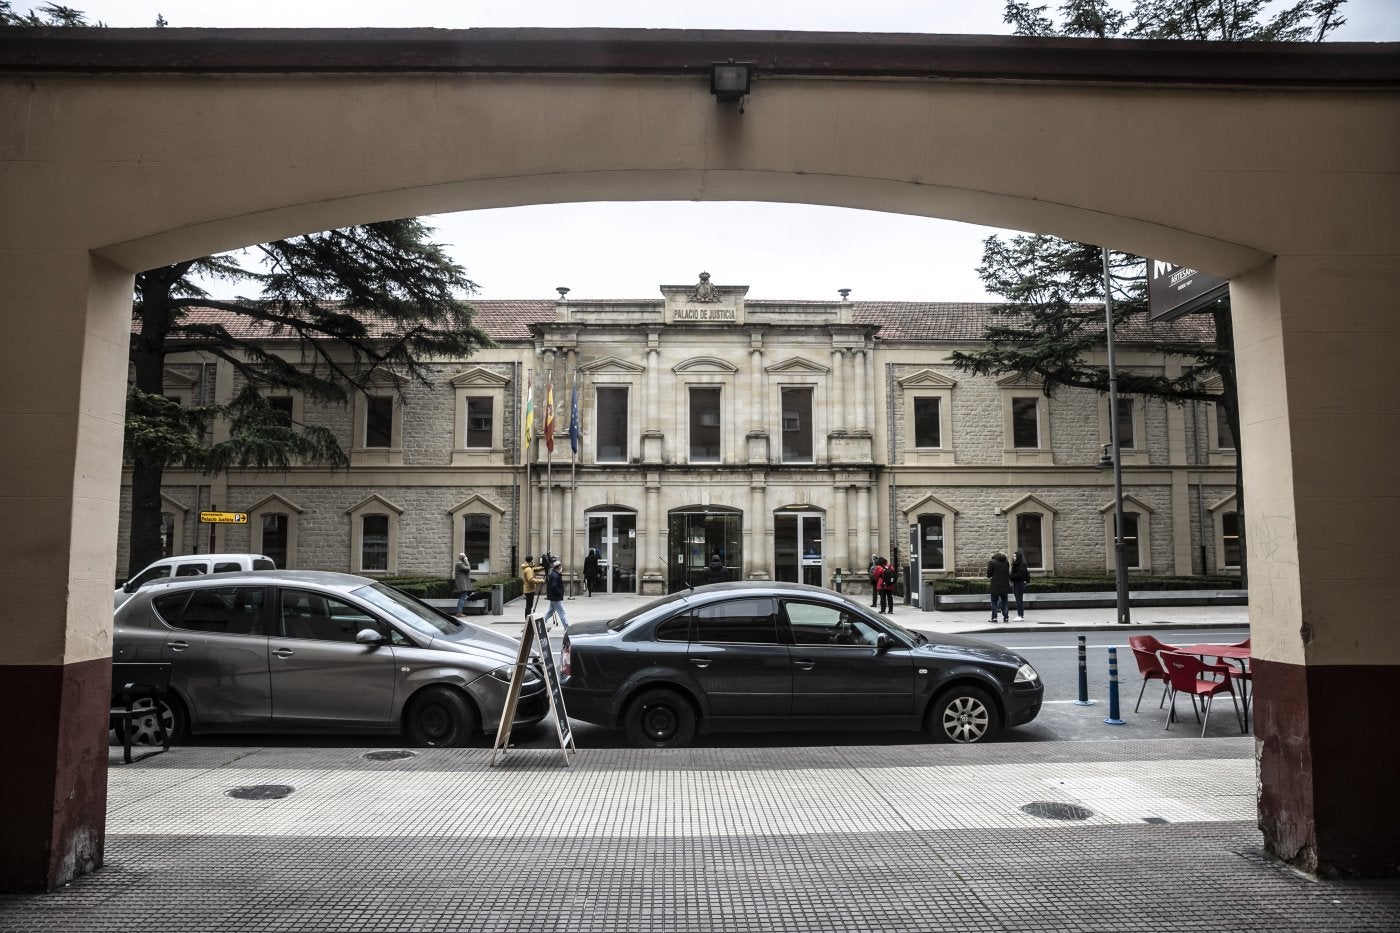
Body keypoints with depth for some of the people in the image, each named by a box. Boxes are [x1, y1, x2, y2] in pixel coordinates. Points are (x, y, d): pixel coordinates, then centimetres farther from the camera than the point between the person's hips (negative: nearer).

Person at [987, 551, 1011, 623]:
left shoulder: (992, 562, -5)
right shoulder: (1006, 562, 9)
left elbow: (989, 574, -7)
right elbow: (1009, 573, 13)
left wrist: (989, 576, 13)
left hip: (995, 586, -4)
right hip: (1005, 585, 4)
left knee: (994, 602, 2)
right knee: (1004, 602, 11)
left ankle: (994, 617, -3)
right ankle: (1006, 617, 9)